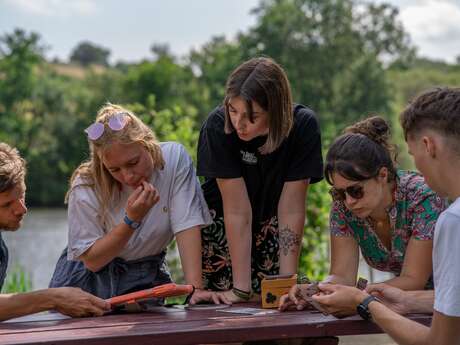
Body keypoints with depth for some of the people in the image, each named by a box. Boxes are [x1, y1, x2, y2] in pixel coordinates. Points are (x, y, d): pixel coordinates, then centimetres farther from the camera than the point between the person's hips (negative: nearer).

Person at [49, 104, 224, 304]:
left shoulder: (174, 158, -17)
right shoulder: (86, 186, -19)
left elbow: (187, 226, -20)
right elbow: (91, 261, -14)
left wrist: (196, 288, -30)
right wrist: (131, 220, -27)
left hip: (146, 277, -3)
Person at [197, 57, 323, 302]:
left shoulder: (303, 125, -24)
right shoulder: (218, 125, -27)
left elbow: (291, 210, -21)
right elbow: (237, 211, -27)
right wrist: (241, 289, -26)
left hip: (269, 224, 2)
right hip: (220, 223, -2)